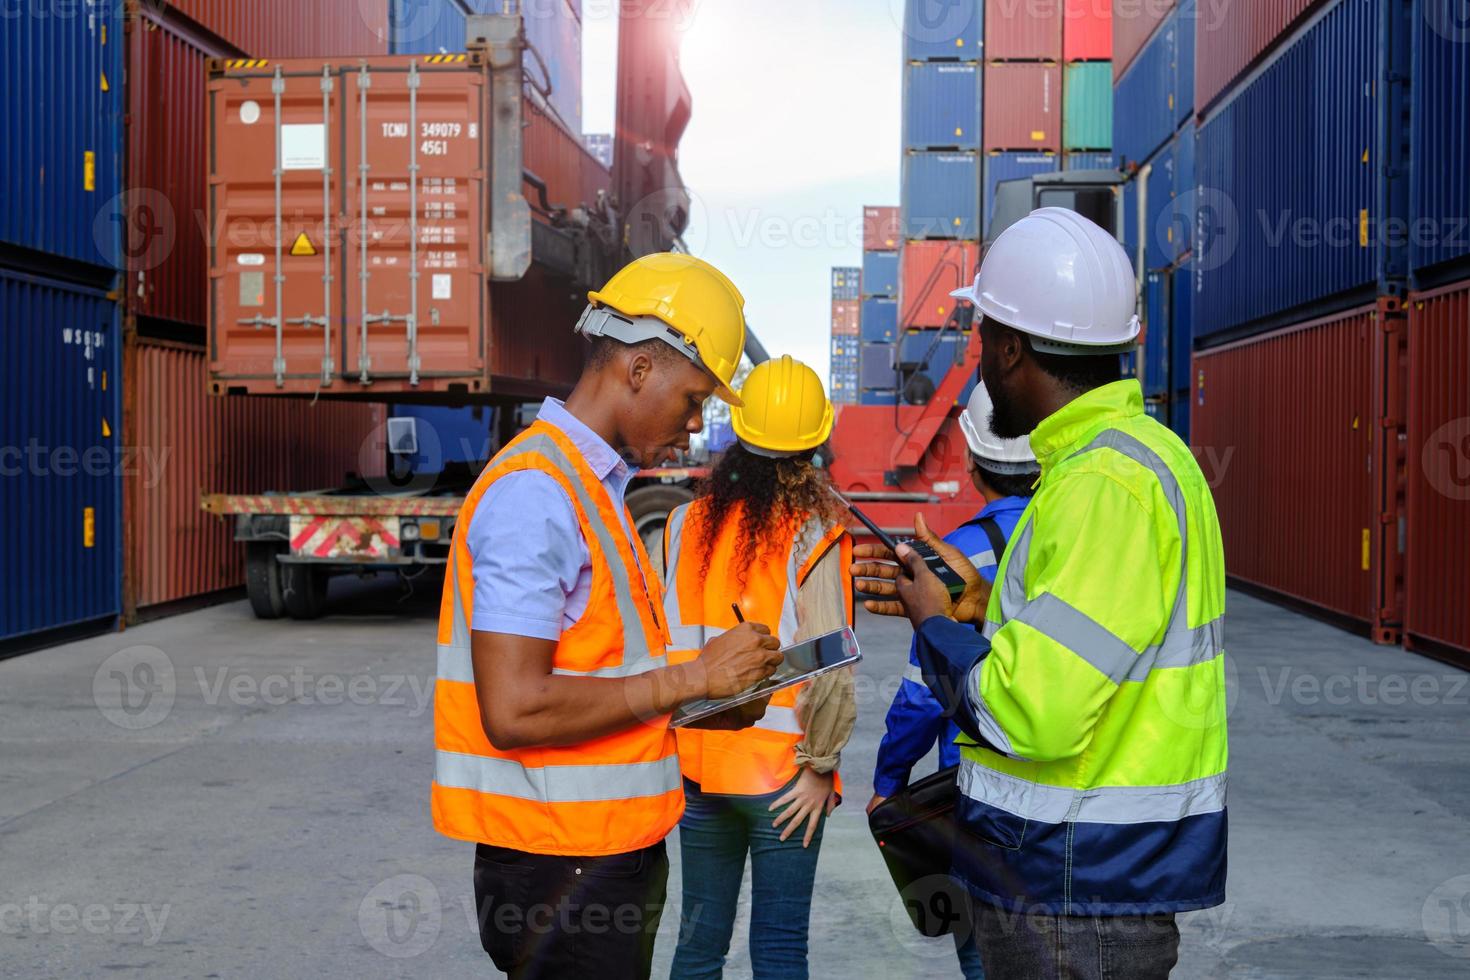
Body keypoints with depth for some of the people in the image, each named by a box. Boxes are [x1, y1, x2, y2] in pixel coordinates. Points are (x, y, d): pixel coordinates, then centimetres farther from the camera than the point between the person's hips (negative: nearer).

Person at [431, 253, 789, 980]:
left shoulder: (597, 486, 11)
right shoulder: (535, 492, -18)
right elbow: (514, 710, -25)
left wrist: (710, 702, 5)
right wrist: (690, 679, -19)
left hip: (611, 851, 9)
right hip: (559, 866, -9)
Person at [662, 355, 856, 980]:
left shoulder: (686, 523, -1)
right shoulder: (814, 531, -11)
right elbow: (827, 662, -16)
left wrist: (677, 741, 11)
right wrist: (822, 765, -5)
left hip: (696, 765, 4)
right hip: (780, 773, -3)